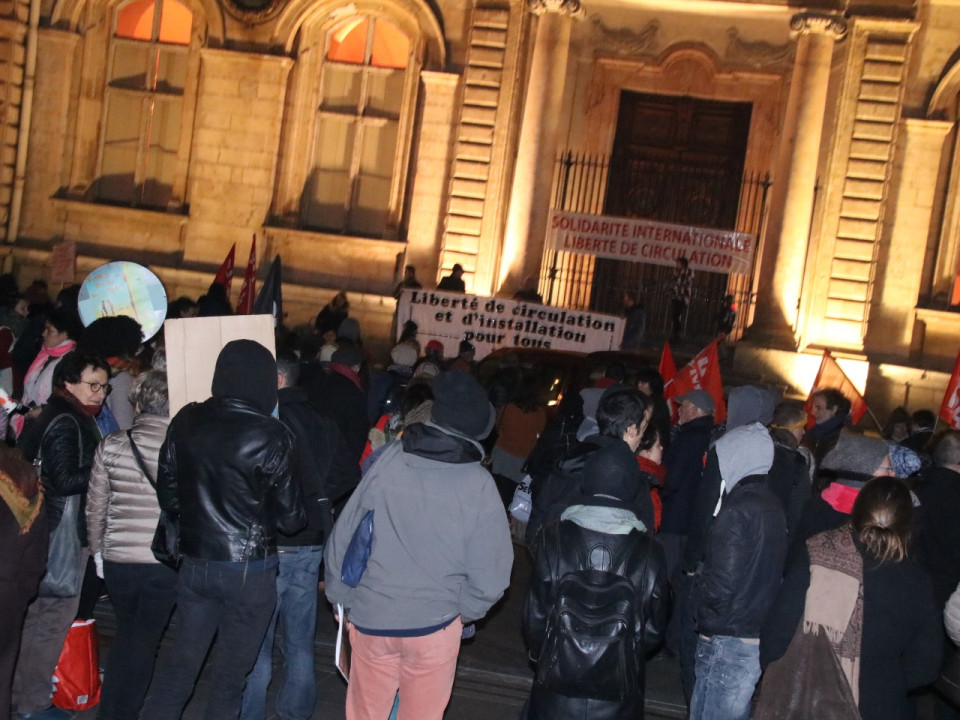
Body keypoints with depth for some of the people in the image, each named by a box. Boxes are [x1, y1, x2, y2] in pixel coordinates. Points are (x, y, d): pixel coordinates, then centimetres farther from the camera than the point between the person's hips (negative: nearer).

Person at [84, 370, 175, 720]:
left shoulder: (111, 446, -5)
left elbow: (95, 507, 2)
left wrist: (98, 551, 16)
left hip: (118, 560, 2)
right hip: (166, 562, -2)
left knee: (125, 634, 23)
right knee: (144, 640, 13)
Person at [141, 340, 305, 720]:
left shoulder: (186, 421, -4)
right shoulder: (271, 435, -16)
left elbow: (168, 495, 5)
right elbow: (289, 517, -9)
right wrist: (299, 517, 13)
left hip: (195, 563, 4)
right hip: (249, 570, -4)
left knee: (180, 660, 17)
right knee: (230, 673, 11)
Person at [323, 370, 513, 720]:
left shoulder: (387, 462, -9)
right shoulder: (479, 485, -14)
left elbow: (341, 539, -4)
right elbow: (490, 575, -12)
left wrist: (342, 598, 10)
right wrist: (463, 612, 7)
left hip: (370, 618, 2)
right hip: (434, 625, -1)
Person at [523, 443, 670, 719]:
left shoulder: (554, 539, -12)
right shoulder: (649, 552, -11)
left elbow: (535, 617, -6)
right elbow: (654, 629, -2)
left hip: (557, 688, 0)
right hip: (617, 696, 0)